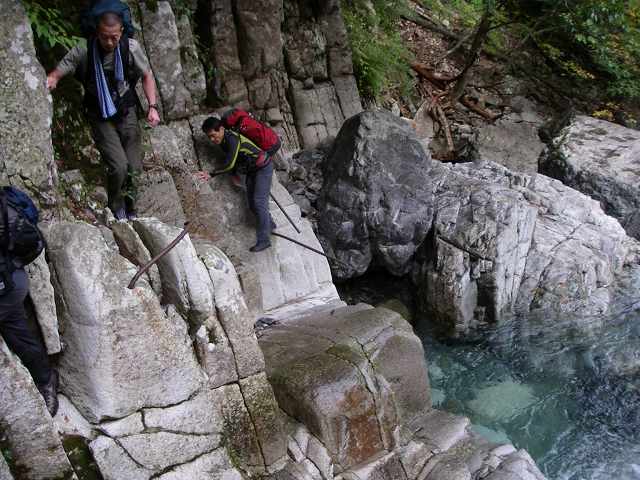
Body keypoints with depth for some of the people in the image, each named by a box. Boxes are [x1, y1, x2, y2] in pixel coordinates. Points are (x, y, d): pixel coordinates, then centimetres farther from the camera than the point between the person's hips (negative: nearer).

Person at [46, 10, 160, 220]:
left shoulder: (131, 47, -10)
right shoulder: (83, 51, -15)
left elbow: (147, 76, 2)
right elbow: (56, 74, -14)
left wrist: (152, 106, -8)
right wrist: (49, 81, -37)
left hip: (126, 113, 2)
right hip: (100, 117, -2)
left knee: (134, 167, -1)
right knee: (118, 166, -17)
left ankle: (129, 206, 28)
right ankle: (115, 206, 12)